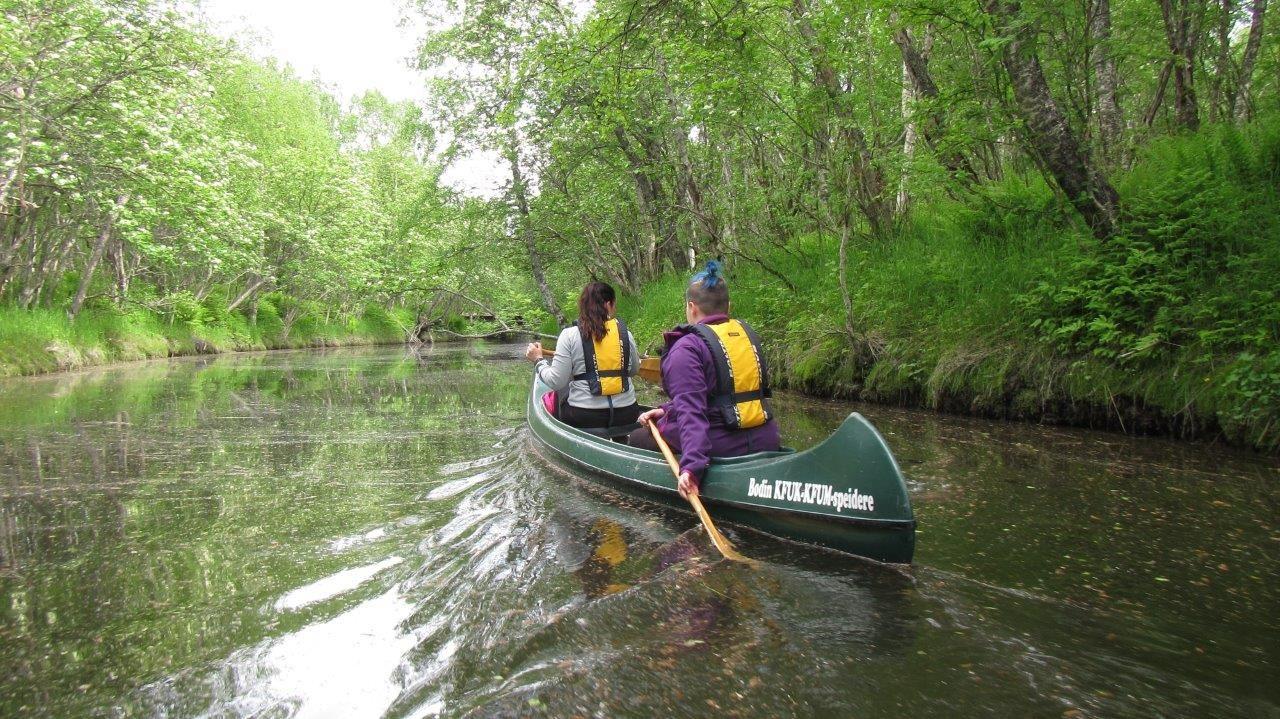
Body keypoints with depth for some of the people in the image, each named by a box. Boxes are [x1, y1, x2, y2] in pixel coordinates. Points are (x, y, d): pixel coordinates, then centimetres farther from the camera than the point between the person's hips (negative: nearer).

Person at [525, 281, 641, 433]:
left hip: (583, 418, -3)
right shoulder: (624, 332, 2)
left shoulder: (570, 334, -7)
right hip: (626, 415, 3)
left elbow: (556, 382, -10)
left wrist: (538, 360, 7)